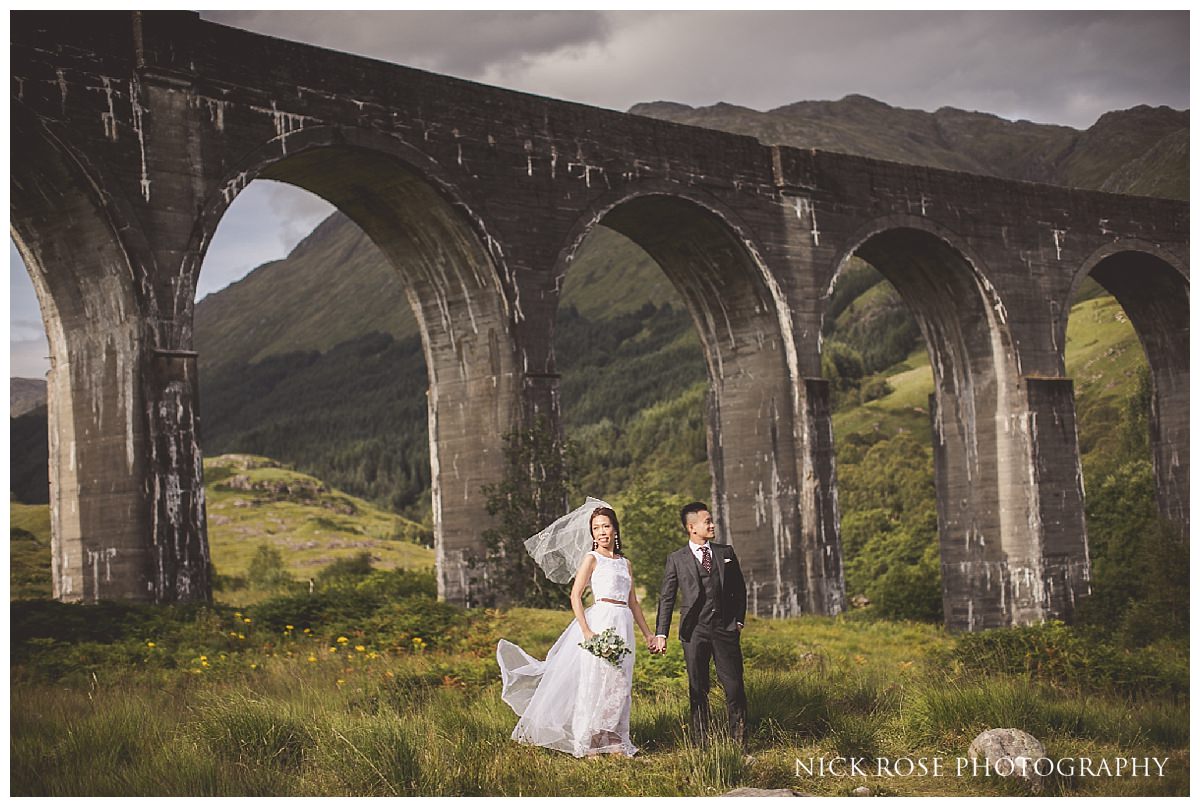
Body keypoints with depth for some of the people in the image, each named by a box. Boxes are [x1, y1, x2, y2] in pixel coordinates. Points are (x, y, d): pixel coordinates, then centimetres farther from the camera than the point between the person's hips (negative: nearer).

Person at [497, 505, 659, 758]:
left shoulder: (625, 563, 17)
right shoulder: (592, 559, 0)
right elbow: (575, 596, -7)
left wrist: (648, 633, 21)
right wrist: (586, 630, -17)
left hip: (624, 626, 6)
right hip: (600, 622, -6)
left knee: (619, 685, 7)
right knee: (594, 682, -4)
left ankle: (612, 740, 15)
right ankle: (588, 742, 2)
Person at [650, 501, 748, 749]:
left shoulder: (726, 552, 10)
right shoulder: (676, 559, 3)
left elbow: (739, 589, 17)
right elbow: (666, 599, 4)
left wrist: (739, 620, 7)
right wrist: (660, 634, -2)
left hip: (726, 629, 1)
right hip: (694, 632, -1)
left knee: (735, 686, -3)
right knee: (698, 689, 5)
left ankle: (739, 742, 5)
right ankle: (702, 743, 13)